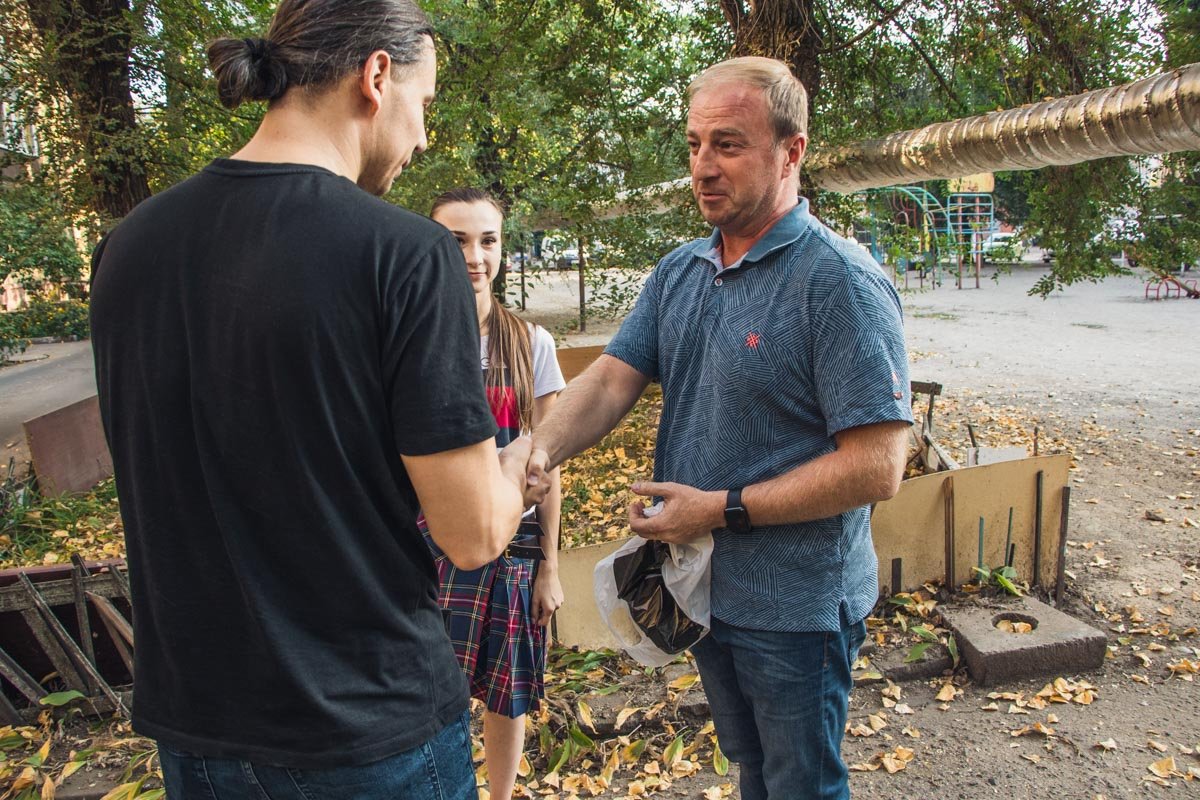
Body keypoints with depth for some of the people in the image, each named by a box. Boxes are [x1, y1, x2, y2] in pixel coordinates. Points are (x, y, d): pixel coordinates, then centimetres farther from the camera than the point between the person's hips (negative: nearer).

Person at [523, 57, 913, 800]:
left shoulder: (840, 280, -20)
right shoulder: (679, 272, 3)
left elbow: (876, 467, -24)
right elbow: (611, 381, -3)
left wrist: (722, 510, -22)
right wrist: (540, 452, -23)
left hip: (795, 606, -6)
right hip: (702, 589, 7)